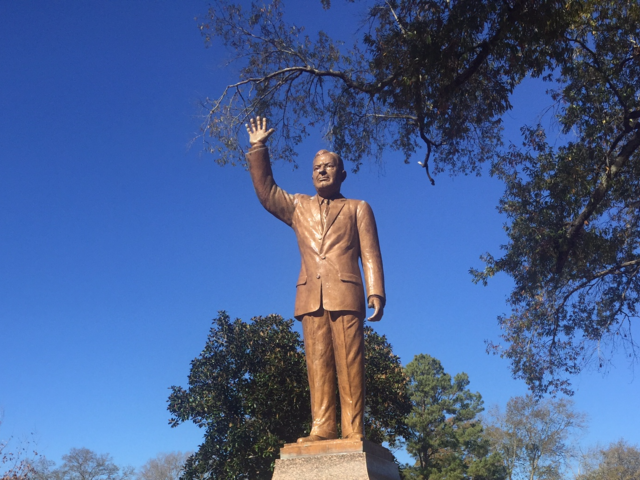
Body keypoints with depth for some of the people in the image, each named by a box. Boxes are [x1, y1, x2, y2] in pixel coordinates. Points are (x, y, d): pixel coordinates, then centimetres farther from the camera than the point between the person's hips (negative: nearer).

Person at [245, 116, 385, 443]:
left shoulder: (358, 208, 19)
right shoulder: (298, 206, 27)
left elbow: (370, 254, 8)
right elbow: (265, 191, 15)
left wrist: (376, 293, -5)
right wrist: (258, 149, 8)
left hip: (345, 294, -2)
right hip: (311, 297, 3)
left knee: (349, 362, -8)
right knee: (317, 363, -4)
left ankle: (354, 431, -8)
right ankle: (322, 428, -5)